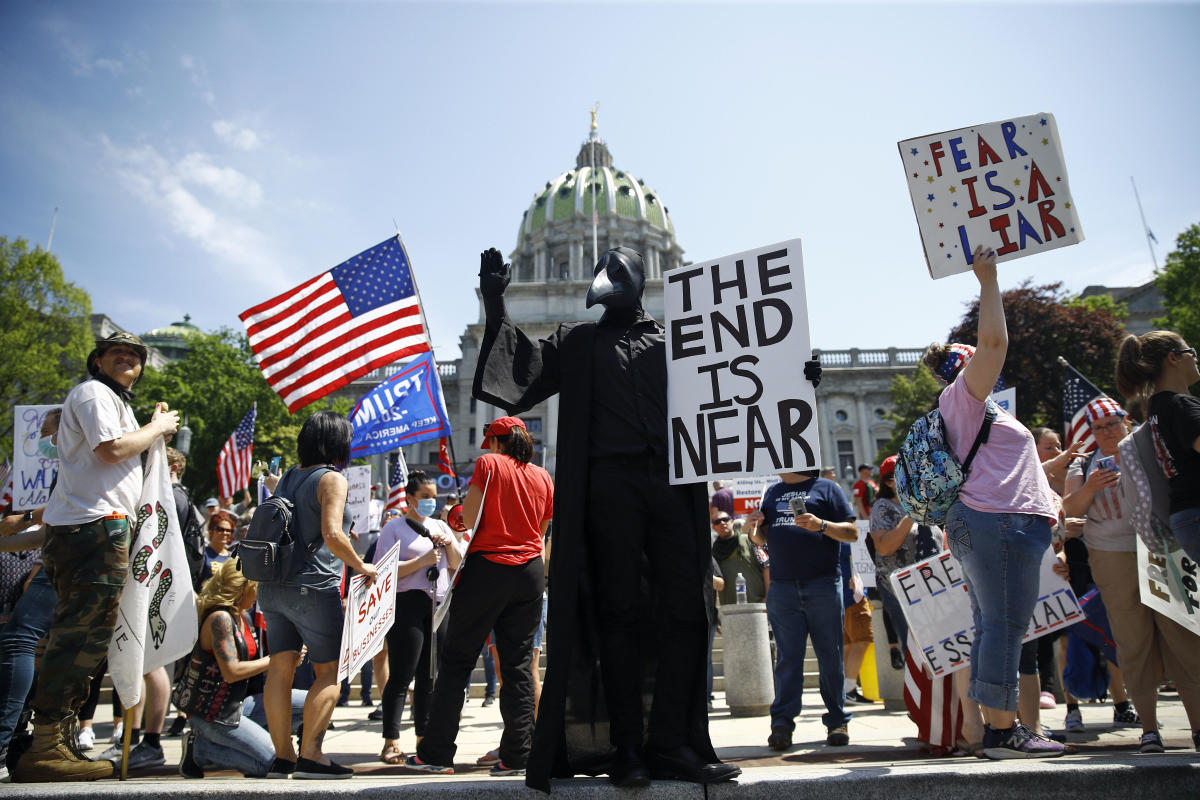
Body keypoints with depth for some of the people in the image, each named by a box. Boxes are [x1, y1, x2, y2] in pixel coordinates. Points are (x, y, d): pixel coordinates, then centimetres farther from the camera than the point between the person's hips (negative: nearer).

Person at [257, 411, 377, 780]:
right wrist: (360, 566, -8)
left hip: (272, 585, 8)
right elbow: (332, 535, -21)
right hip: (312, 587, -7)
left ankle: (282, 756, 14)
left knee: (281, 668, 9)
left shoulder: (287, 477, 14)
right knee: (329, 671, 3)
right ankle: (310, 755, 0)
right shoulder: (332, 479, -10)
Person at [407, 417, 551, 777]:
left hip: (488, 567, -4)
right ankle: (517, 755, 7)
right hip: (531, 571, 4)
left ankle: (436, 753, 9)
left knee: (457, 659, 5)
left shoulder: (488, 464, -2)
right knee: (518, 665, 8)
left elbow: (469, 520, -6)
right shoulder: (543, 477, 11)